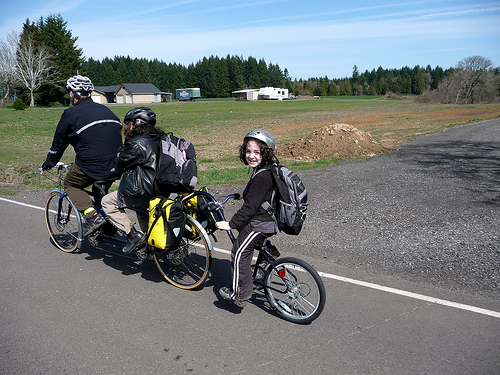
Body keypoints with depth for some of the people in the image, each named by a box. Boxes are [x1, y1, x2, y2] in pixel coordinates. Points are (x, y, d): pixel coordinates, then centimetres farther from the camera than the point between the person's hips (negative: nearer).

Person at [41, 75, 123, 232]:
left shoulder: (71, 113, 1)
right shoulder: (105, 110, 18)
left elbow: (59, 142, 10)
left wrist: (49, 162, 27)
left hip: (91, 167, -6)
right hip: (117, 167, 6)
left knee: (70, 184, 18)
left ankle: (93, 216, 0)